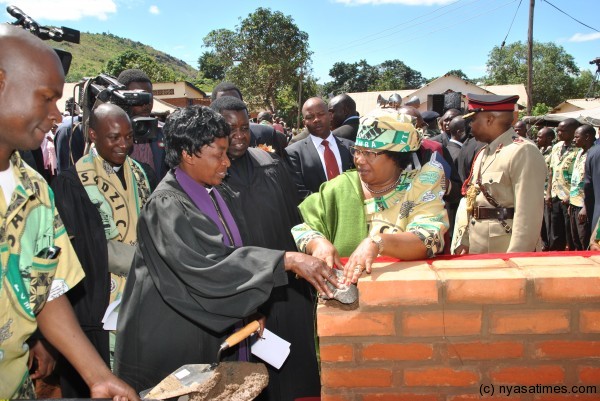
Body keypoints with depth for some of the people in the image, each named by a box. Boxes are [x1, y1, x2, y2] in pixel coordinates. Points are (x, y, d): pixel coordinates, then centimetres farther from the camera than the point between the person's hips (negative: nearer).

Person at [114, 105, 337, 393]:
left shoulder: (209, 194, 5)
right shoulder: (166, 205, -20)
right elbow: (207, 264, -32)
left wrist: (249, 311, 5)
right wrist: (288, 260, -35)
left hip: (212, 328, 7)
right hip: (176, 337, -7)